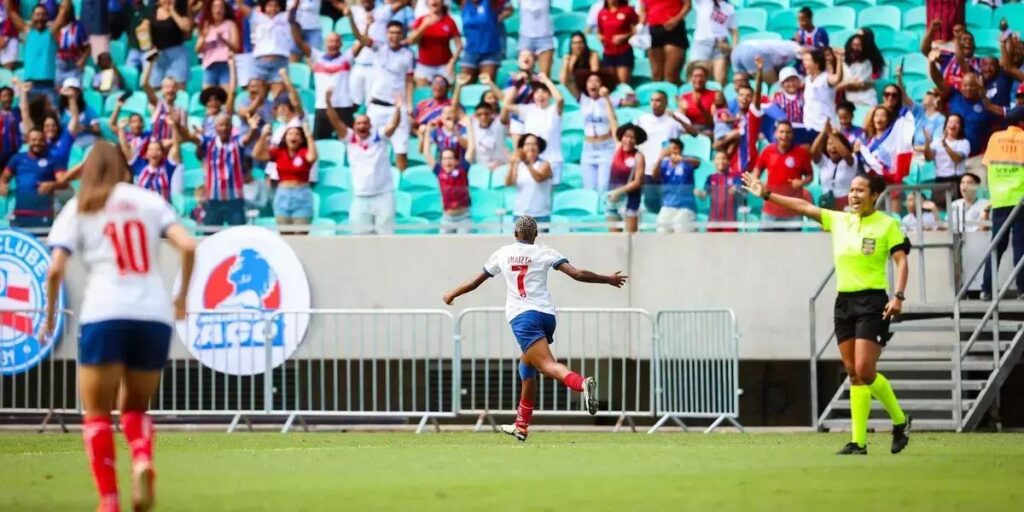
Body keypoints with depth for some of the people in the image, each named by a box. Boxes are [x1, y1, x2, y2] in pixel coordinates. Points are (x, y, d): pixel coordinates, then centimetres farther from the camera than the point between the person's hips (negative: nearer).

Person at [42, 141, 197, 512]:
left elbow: (55, 270, 0)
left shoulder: (77, 209, 12)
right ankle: (143, 461, -12)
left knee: (97, 413, 8)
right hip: (155, 315, 2)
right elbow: (188, 247, 3)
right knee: (135, 408, 19)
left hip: (104, 316, -2)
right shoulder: (149, 201, 16)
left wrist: (50, 316, 13)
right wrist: (182, 297, 15)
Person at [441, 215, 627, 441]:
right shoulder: (545, 253, 8)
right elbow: (577, 274, -2)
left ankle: (582, 383, -51)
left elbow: (475, 282, 22)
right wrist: (608, 279, 10)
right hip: (546, 314, 3)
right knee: (527, 366, 22)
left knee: (547, 365, -19)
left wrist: (451, 295, 40)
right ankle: (521, 426, 28)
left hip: (521, 316, -3)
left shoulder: (502, 254, 12)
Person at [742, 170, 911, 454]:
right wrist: (767, 195, 9)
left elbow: (901, 260, -9)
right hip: (844, 302, 6)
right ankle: (858, 442, 2)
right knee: (854, 373, 3)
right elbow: (804, 207, 12)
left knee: (864, 370, -13)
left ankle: (900, 420, 8)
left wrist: (898, 296, -21)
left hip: (872, 303, -6)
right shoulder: (838, 221, 11)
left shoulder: (887, 225, -4)